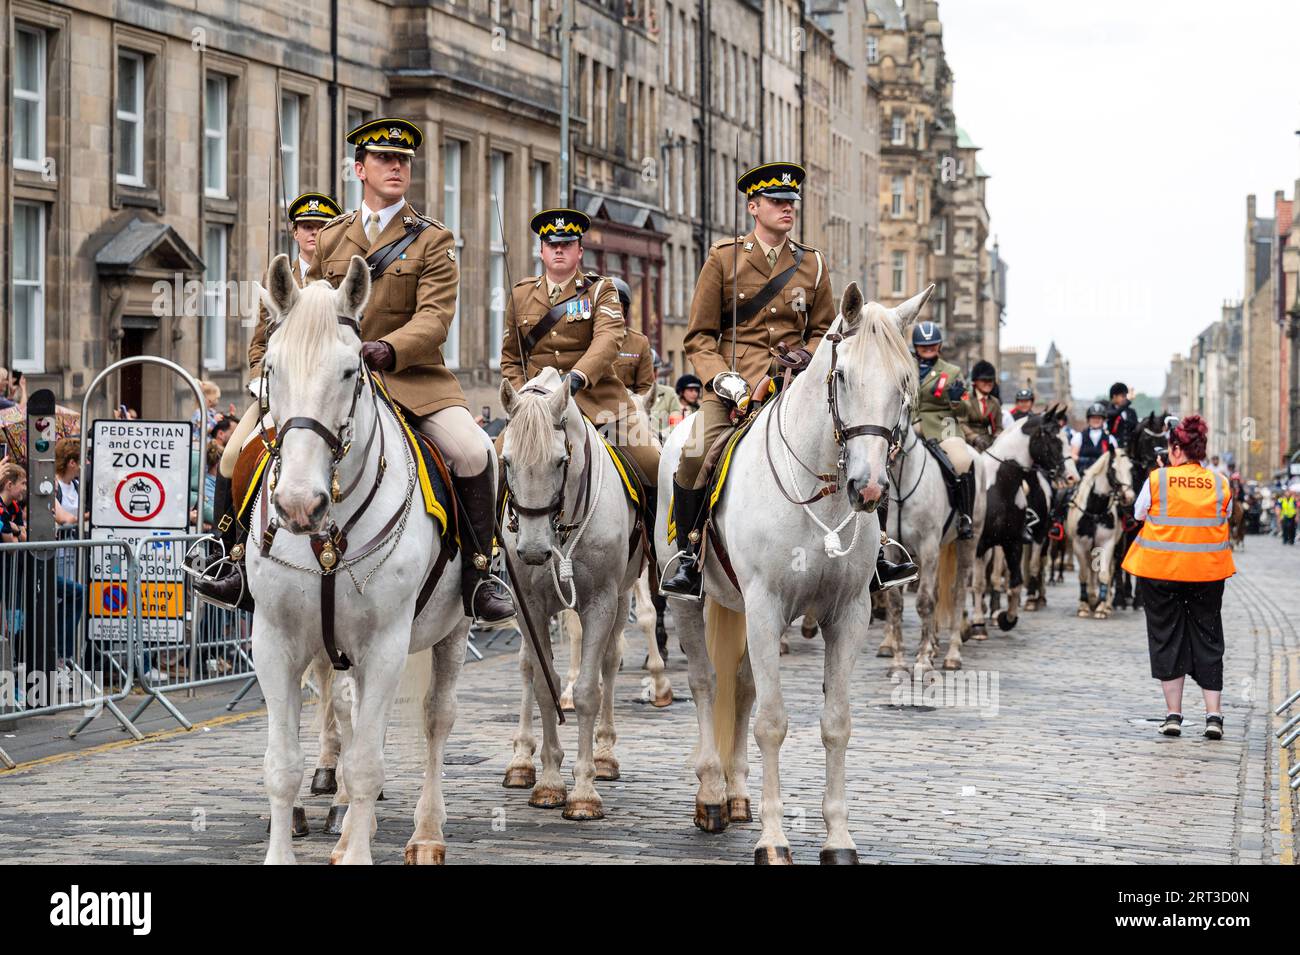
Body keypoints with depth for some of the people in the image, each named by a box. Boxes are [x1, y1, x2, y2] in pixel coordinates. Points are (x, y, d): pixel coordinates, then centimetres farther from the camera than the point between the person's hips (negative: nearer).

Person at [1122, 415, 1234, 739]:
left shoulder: (1157, 480, -8)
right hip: (1208, 571, 2)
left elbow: (1139, 513, 5)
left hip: (1161, 570, -2)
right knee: (1207, 638, 9)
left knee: (1167, 637, 8)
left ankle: (1173, 714, 6)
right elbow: (1225, 519, 11)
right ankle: (1213, 715, 3)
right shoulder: (1219, 484, -2)